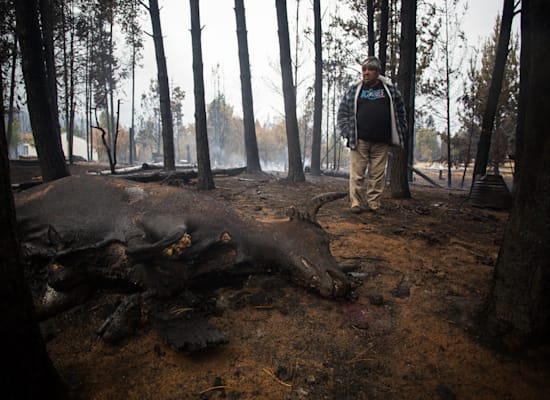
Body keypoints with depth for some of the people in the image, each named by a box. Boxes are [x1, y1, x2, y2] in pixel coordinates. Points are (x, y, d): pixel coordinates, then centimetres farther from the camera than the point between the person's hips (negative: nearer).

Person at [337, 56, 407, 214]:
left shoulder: (390, 89, 10)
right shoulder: (353, 90, 9)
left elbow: (400, 112, 16)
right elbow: (342, 112, 9)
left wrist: (400, 133, 10)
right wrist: (346, 133, -1)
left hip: (381, 142, 1)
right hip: (359, 141, -1)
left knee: (377, 174, 3)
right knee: (357, 173, -4)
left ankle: (373, 203, 11)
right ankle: (356, 202, 4)